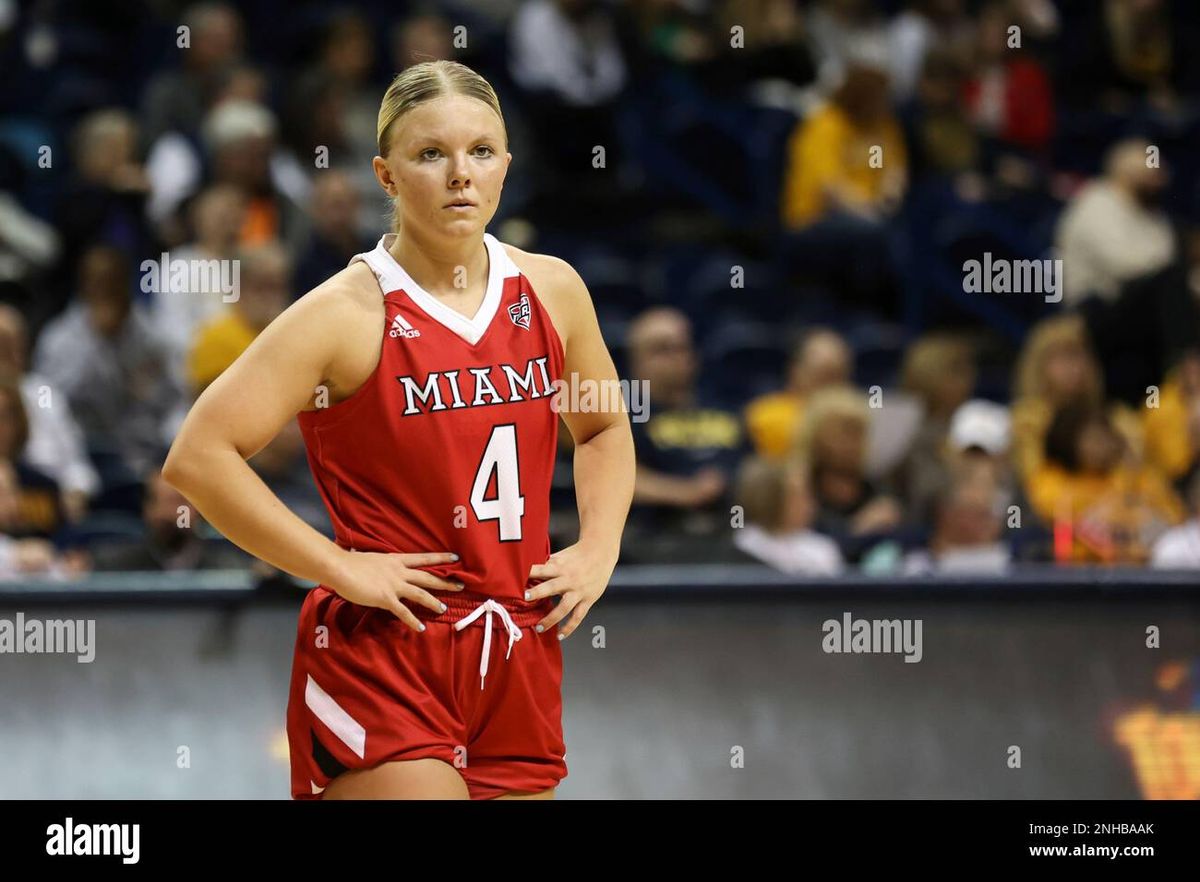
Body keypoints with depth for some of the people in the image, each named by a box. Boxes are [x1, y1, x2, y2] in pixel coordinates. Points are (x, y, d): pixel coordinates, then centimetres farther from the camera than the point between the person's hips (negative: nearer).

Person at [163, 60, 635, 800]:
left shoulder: (552, 292, 7)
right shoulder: (347, 315, -10)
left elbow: (605, 426, 26)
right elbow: (199, 457, -15)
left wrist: (598, 550, 8)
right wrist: (340, 567, -16)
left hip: (518, 659, 6)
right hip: (383, 661, -6)